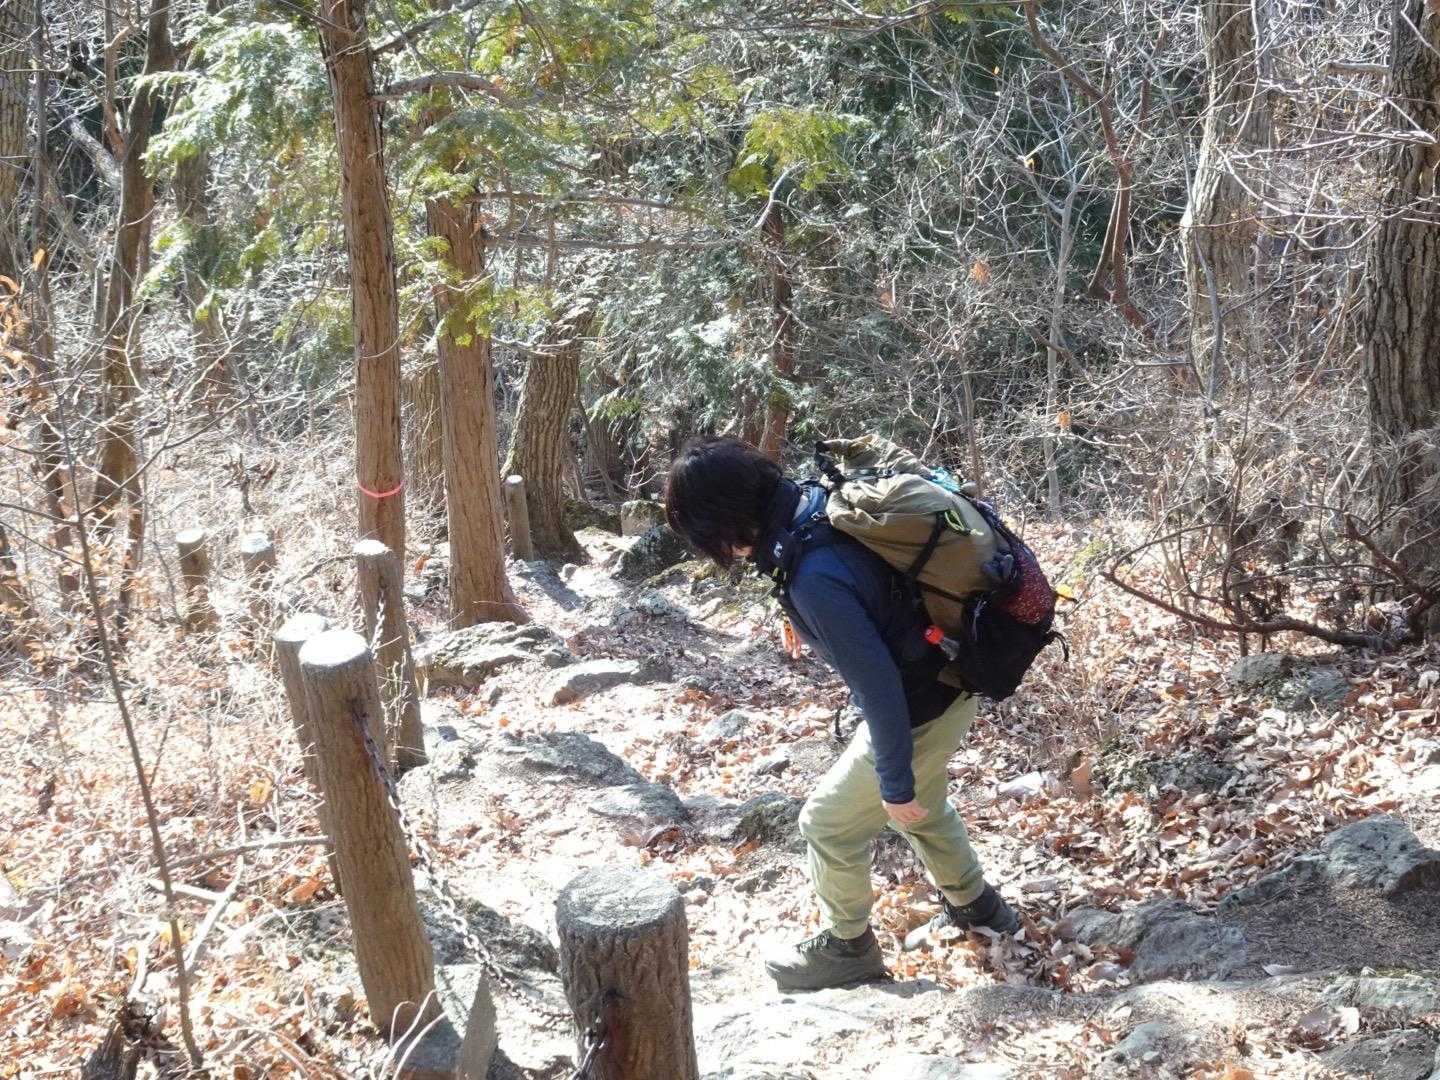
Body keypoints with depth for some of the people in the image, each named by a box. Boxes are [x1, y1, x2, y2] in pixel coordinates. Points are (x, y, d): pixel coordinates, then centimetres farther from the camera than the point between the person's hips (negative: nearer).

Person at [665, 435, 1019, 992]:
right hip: (950, 682, 9)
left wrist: (894, 783, -17)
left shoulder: (814, 577, -33)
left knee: (828, 823, 10)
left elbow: (877, 683, -28)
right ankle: (975, 907, 51)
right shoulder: (819, 505, -6)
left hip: (919, 712, -9)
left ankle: (847, 946, 31)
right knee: (920, 806, 31)